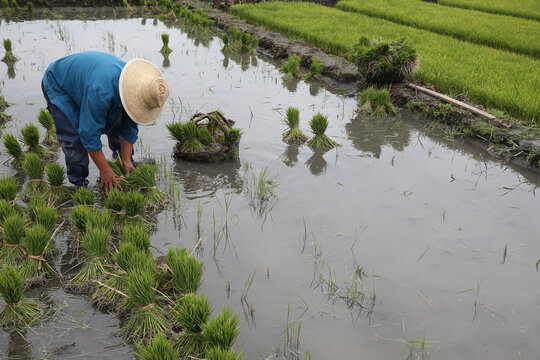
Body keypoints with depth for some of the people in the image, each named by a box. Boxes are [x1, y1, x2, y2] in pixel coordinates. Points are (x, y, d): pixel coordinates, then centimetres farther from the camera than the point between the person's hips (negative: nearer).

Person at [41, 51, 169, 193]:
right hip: (58, 85, -7)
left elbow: (130, 126, -11)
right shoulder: (101, 91, -46)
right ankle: (80, 183, -5)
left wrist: (126, 160, -11)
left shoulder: (135, 84, -22)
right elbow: (89, 134, -37)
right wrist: (104, 170, -30)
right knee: (74, 138, -20)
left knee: (117, 126, 3)